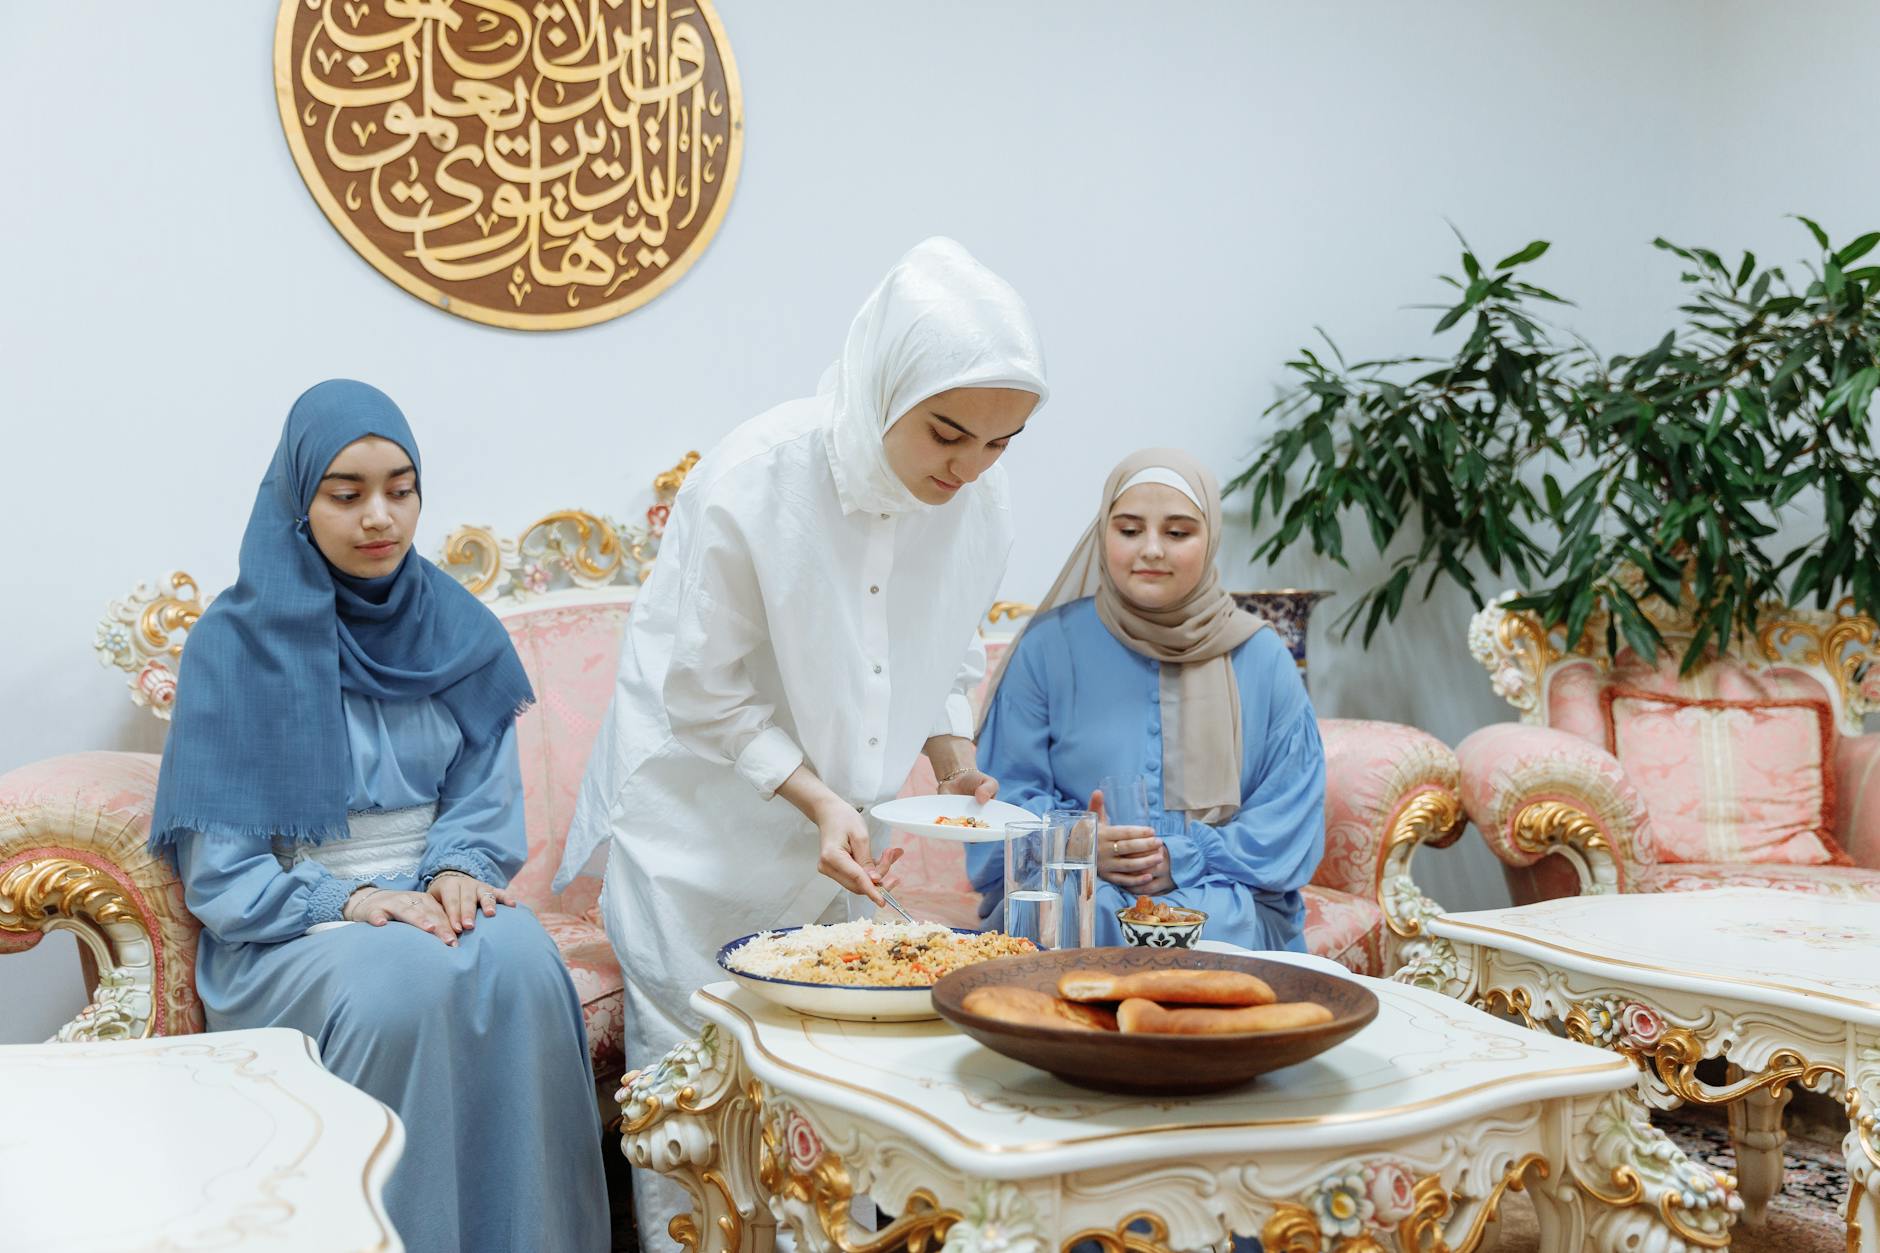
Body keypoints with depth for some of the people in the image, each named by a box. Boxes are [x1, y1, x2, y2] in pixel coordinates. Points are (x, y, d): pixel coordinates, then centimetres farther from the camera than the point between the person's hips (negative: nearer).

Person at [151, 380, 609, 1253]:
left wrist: (459, 867, -10)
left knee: (523, 967, -30)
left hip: (430, 896, 3)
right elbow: (219, 870, -5)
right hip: (291, 922, -3)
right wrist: (349, 901, -18)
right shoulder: (238, 642, -5)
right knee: (404, 986, -35)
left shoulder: (456, 630, 7)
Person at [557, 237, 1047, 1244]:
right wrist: (815, 798, -26)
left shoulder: (974, 498, -11)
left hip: (837, 820, 5)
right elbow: (706, 698, -18)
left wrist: (953, 756, -9)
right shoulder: (749, 483, -27)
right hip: (702, 814, -5)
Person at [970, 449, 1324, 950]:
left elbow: (1291, 813, 4)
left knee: (1206, 925, -34)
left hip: (1224, 895, 1)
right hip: (1068, 889, -1)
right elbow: (1007, 793, 5)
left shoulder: (1261, 659, 9)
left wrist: (1184, 860, -12)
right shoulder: (1049, 646, 7)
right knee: (1088, 919, -35)